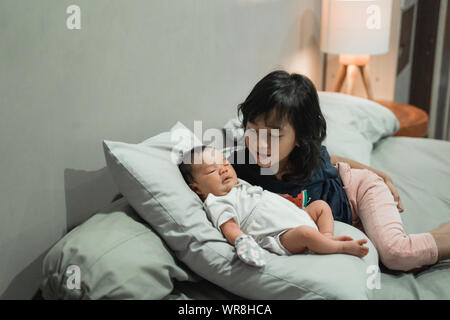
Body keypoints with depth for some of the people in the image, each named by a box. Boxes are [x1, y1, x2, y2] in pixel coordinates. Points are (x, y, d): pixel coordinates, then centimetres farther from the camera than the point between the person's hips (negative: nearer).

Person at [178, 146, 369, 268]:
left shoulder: (240, 184, 24)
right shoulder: (217, 204, -6)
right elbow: (229, 229, -19)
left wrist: (288, 199, 28)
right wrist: (242, 242, -38)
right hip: (281, 235, -11)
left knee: (321, 205, 14)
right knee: (305, 233, -36)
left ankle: (327, 236, -6)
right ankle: (341, 247, -20)